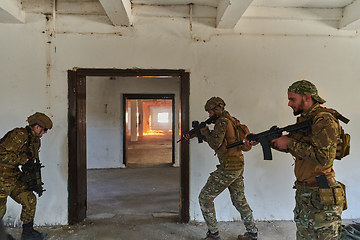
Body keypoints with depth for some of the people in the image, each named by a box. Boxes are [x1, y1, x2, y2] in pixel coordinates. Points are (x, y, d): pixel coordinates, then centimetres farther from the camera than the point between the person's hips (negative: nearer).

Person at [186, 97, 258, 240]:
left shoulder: (222, 121, -15)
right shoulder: (232, 121, 15)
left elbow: (215, 144, -22)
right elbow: (217, 140, 23)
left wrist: (205, 132, -5)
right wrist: (194, 135, 18)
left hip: (228, 169, -10)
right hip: (238, 168, 10)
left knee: (205, 197, 1)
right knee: (239, 200, 20)